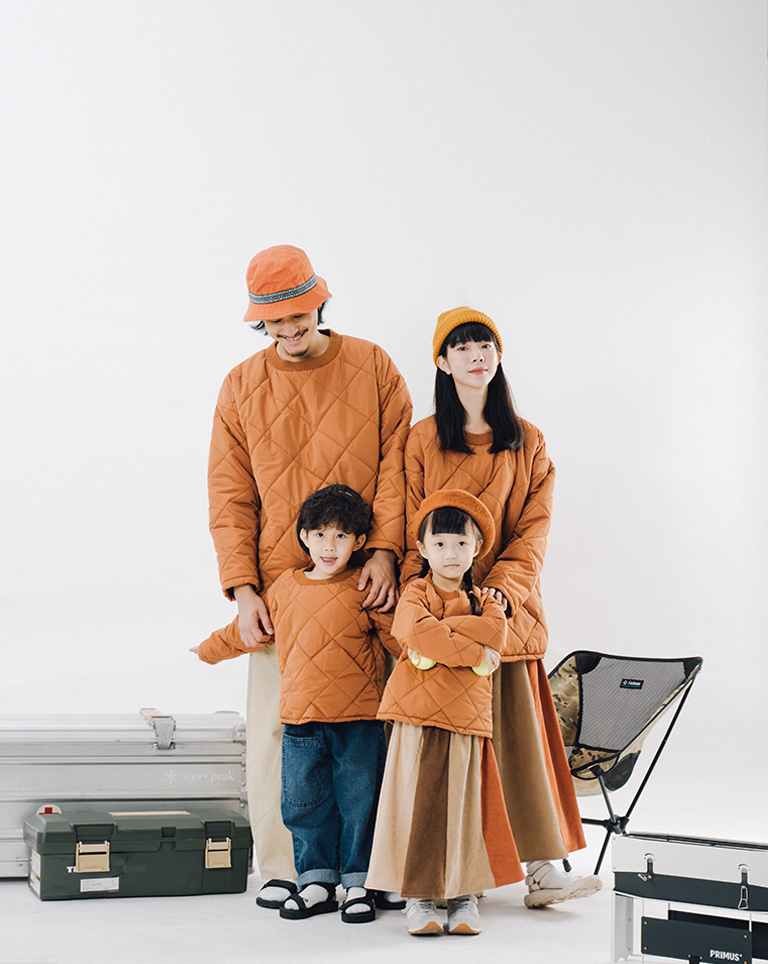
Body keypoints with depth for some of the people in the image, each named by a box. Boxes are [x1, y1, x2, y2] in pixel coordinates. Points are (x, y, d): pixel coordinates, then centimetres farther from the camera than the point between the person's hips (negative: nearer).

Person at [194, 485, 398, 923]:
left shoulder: (366, 590, -3)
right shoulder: (285, 587, 9)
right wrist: (210, 650, 34)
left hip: (357, 722, -4)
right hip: (300, 721, 4)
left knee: (359, 802, 2)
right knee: (304, 802, 7)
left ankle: (359, 883, 13)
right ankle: (316, 882, 17)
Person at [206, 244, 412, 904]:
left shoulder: (372, 367, 6)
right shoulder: (242, 387, 8)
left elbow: (396, 465, 1)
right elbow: (229, 496, 6)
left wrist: (384, 549, -12)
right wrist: (243, 587, -4)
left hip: (364, 579, -1)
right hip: (278, 583, 1)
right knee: (274, 726, -2)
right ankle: (282, 868, 7)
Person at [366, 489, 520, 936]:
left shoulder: (485, 600, 11)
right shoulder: (416, 593, 3)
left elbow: (494, 634, -11)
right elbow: (415, 631, -18)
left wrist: (437, 633, -14)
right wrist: (474, 651, -13)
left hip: (468, 720, 2)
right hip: (419, 718, -2)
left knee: (465, 808, 5)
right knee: (418, 806, -2)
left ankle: (465, 896, 14)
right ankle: (419, 897, 6)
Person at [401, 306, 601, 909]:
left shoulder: (526, 442, 11)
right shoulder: (423, 441, 6)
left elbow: (535, 527, 4)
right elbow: (411, 534, 2)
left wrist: (501, 588, -12)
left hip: (507, 608, 1)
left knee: (520, 734, -4)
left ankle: (544, 871, -4)